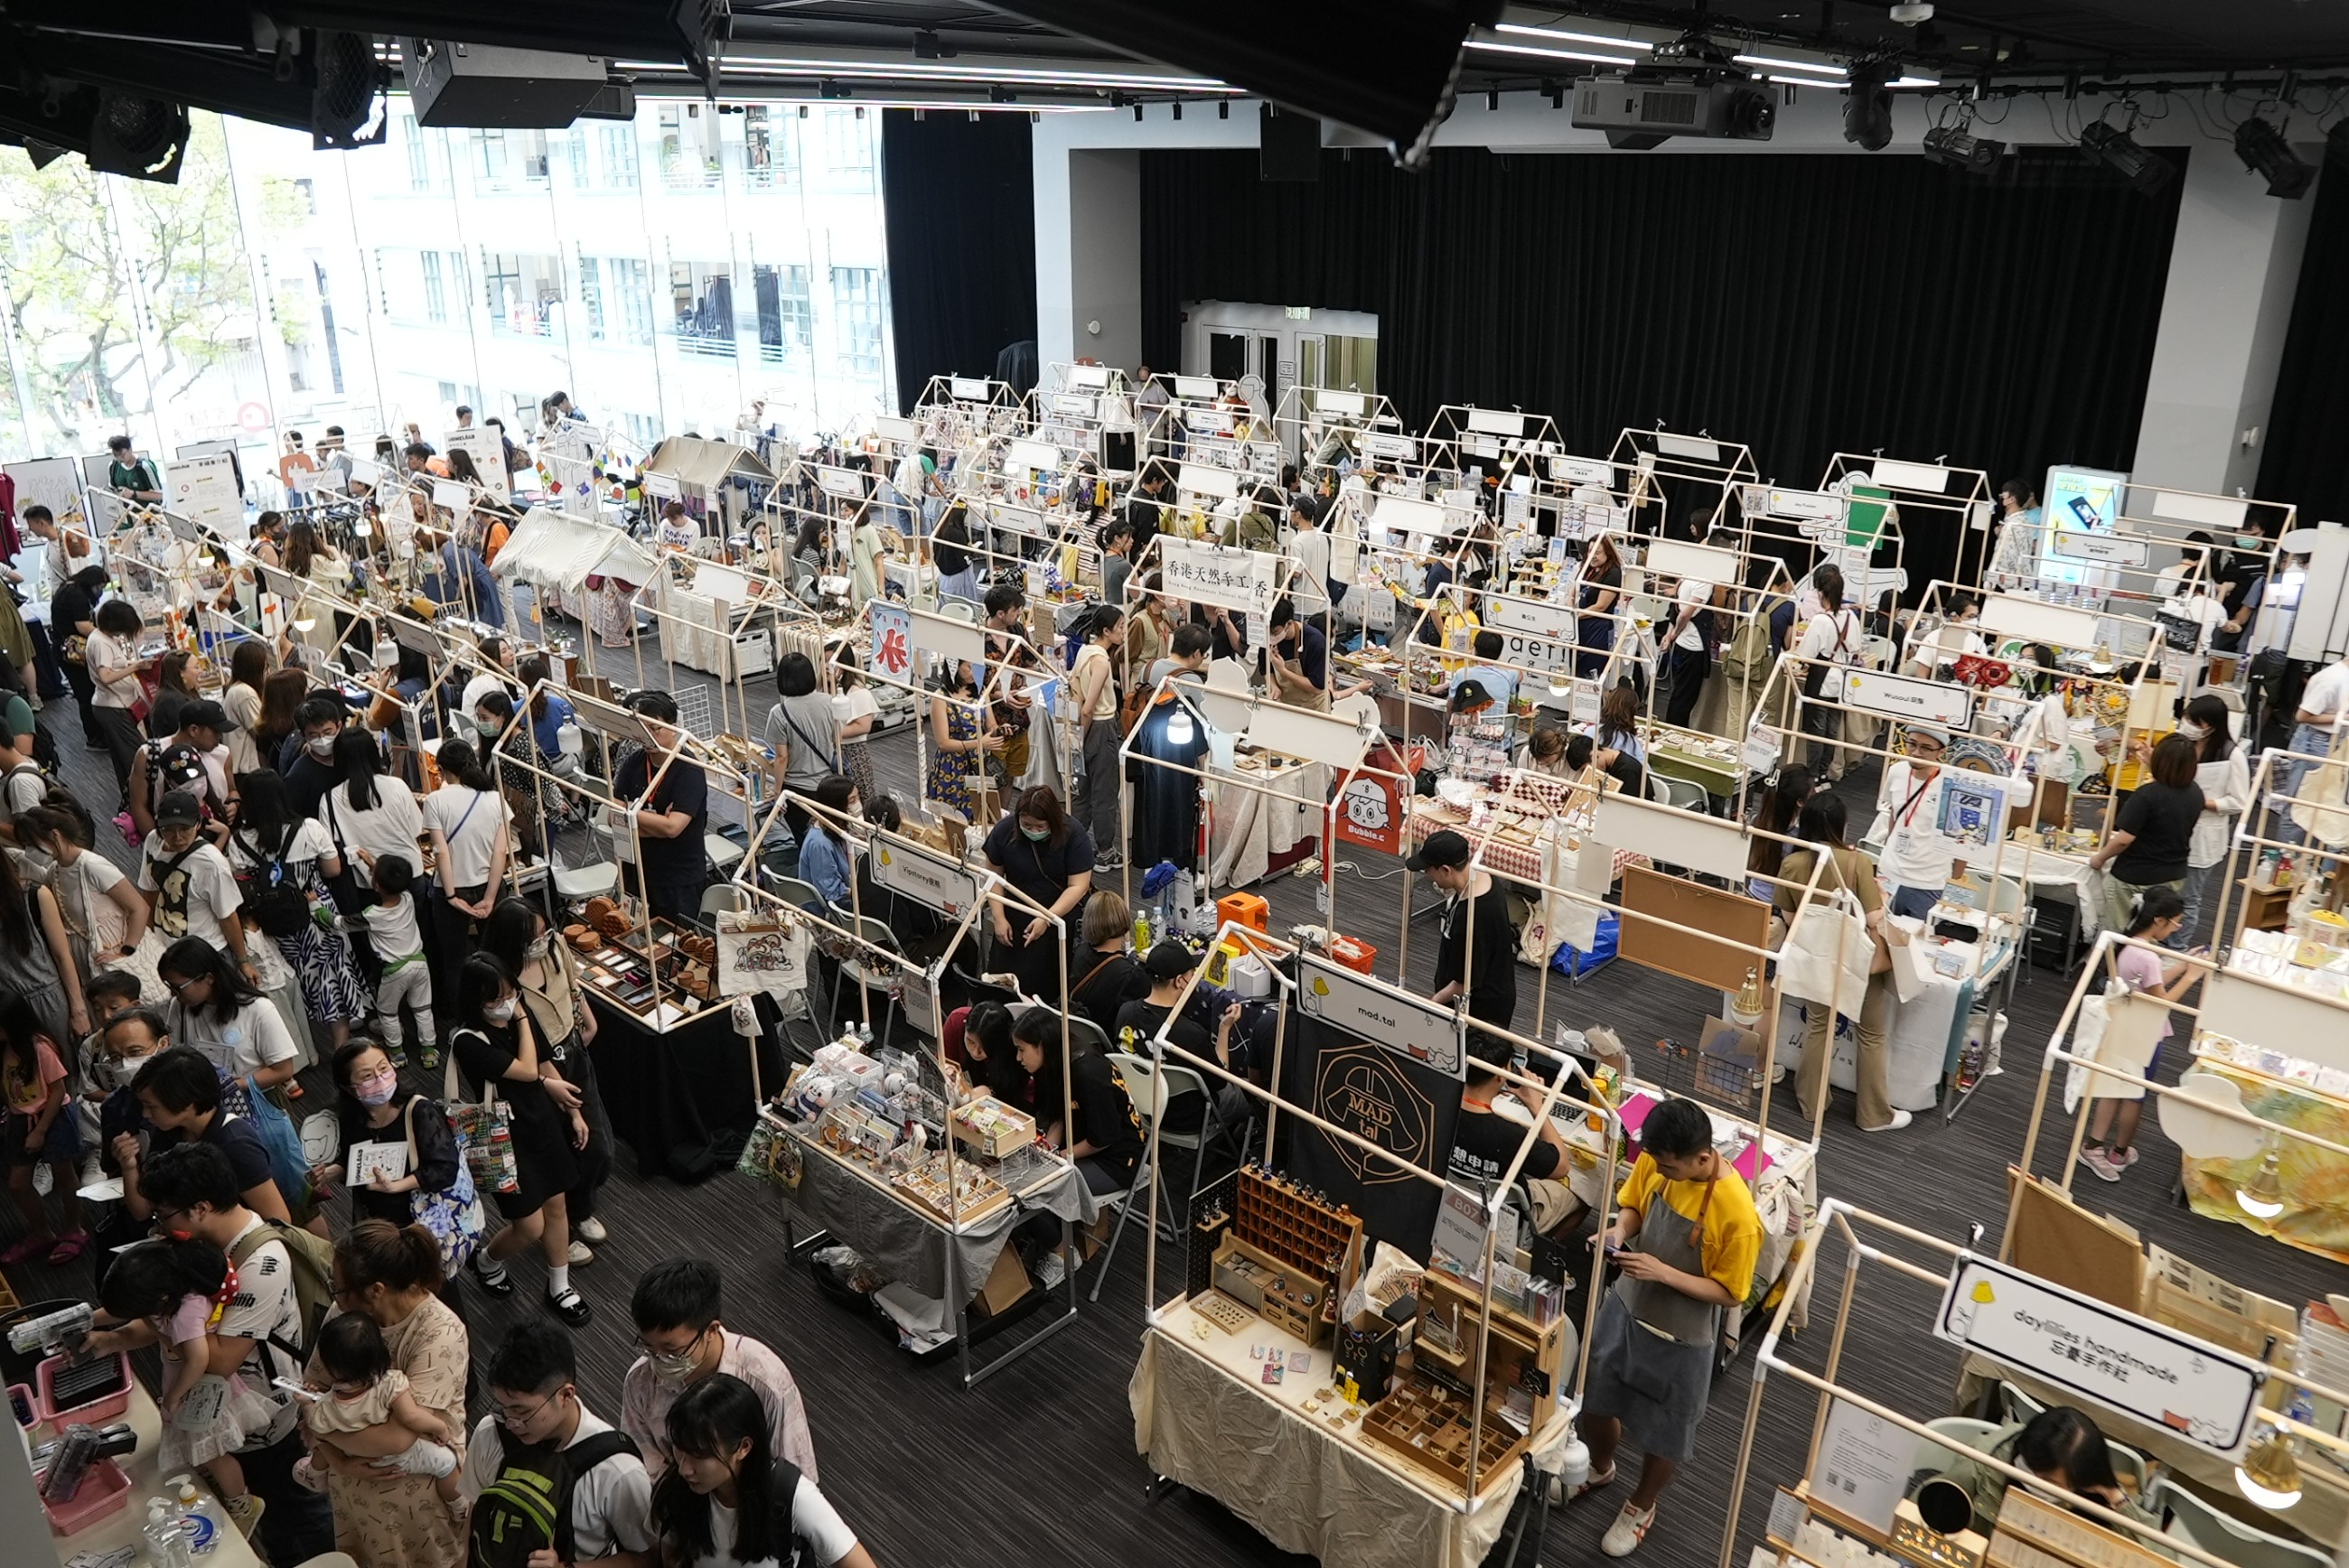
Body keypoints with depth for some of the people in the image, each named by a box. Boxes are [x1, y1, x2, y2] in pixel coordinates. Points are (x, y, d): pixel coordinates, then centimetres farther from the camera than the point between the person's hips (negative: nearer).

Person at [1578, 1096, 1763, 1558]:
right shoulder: (1656, 1161, -16)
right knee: (1593, 1399, 24)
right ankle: (1600, 1469, 55)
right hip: (1625, 1307, 5)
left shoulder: (1737, 1213, -32)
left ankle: (1642, 1506, 48)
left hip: (1680, 1337, -5)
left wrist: (1663, 1272, -31)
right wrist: (1620, 1232, -18)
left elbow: (1730, 1294, -20)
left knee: (1662, 1434, 18)